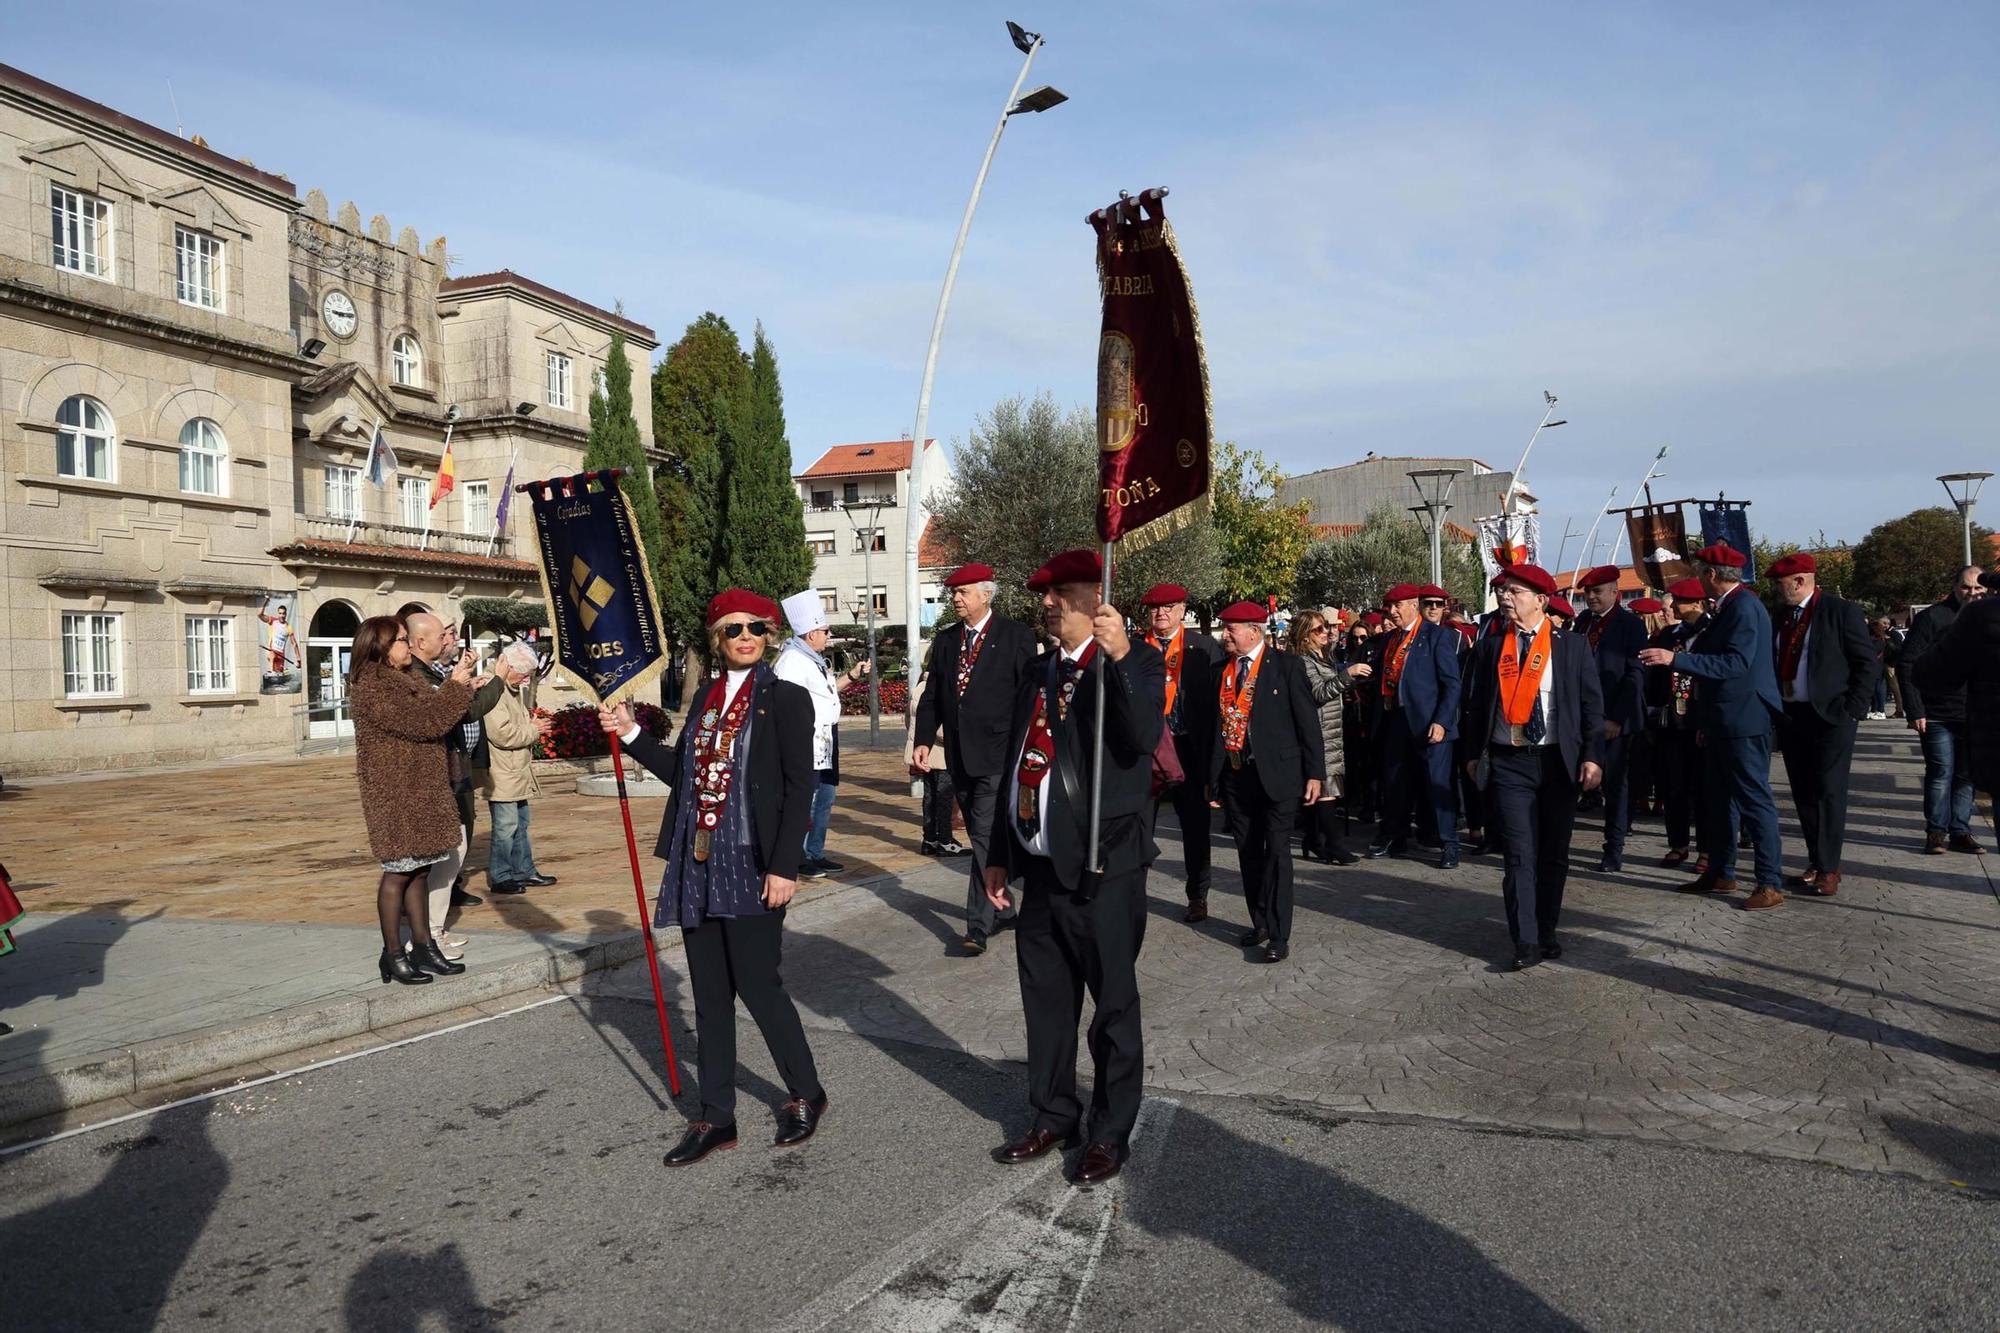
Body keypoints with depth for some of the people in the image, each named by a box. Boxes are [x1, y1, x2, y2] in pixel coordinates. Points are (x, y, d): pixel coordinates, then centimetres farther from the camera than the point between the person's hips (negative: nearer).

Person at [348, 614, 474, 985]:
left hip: (421, 790, 9)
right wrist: (455, 687, -13)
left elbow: (435, 714, 14)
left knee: (418, 869, 10)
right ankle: (393, 955, 6)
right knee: (399, 871, -3)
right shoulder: (371, 687, -14)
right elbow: (421, 722, -20)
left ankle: (423, 946, 16)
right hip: (393, 793, -9)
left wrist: (455, 680, 4)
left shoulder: (405, 680, 16)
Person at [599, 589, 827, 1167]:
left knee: (758, 984, -1)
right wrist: (629, 732, 8)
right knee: (709, 995, 12)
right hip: (697, 865, 6)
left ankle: (805, 1095, 23)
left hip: (751, 865, -6)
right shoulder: (706, 695, 12)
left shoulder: (786, 698, -6)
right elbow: (681, 770, 16)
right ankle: (716, 1117, 23)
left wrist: (784, 866, -16)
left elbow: (801, 787, -11)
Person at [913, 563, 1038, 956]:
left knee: (987, 837, -10)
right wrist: (924, 739, -1)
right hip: (959, 757, 6)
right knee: (983, 839, 15)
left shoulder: (1016, 636, -4)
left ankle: (978, 925, -7)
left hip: (998, 754, -6)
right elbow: (932, 696, 11)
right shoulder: (945, 640, 11)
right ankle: (1000, 910, 28)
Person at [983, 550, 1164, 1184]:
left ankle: (1110, 1133, 24)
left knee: (1113, 1006, 7)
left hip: (1103, 868, -7)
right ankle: (1053, 1117, 35)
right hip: (1040, 866, 7)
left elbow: (1143, 738, -26)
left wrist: (1120, 656, -36)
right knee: (1045, 1003, 18)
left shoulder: (1136, 662, -7)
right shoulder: (1037, 673, 14)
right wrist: (999, 855, 18)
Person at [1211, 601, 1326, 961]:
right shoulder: (1222, 671, 10)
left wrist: (1314, 772, -8)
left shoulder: (1285, 665, -5)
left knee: (1276, 853, -5)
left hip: (1277, 773, -5)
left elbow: (1307, 719, -5)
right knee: (1248, 854, 12)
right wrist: (1213, 776, 10)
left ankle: (1279, 937, 0)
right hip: (1235, 775, 5)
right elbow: (1217, 724, 12)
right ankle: (1260, 924, 25)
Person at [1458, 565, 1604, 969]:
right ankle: (1526, 942, 2)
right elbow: (1474, 705, 10)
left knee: (1554, 854, 10)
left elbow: (1592, 704, 0)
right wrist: (1471, 753, 6)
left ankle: (1546, 932, 24)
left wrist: (1592, 756, -7)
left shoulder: (1572, 646, 2)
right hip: (1508, 763, 0)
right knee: (1520, 855, -2)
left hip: (1559, 761, 0)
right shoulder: (1490, 647, 5)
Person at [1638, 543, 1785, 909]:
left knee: (1754, 800, -6)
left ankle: (1770, 885, -1)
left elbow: (1736, 663, -27)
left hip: (1744, 722, -10)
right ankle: (1720, 873, 26)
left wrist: (1676, 658, -29)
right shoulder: (1728, 607, 14)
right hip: (1722, 723, 10)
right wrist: (1706, 722, 24)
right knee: (1719, 799, 16)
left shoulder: (1745, 608, -16)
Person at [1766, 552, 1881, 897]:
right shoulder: (1781, 617, 10)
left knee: (1828, 793, -3)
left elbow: (1868, 662, -8)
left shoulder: (1841, 611, -7)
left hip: (1830, 716, -6)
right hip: (1790, 716, 6)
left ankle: (1828, 868, 3)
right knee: (1803, 794, 10)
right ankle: (1817, 862, 20)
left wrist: (1851, 709, -13)